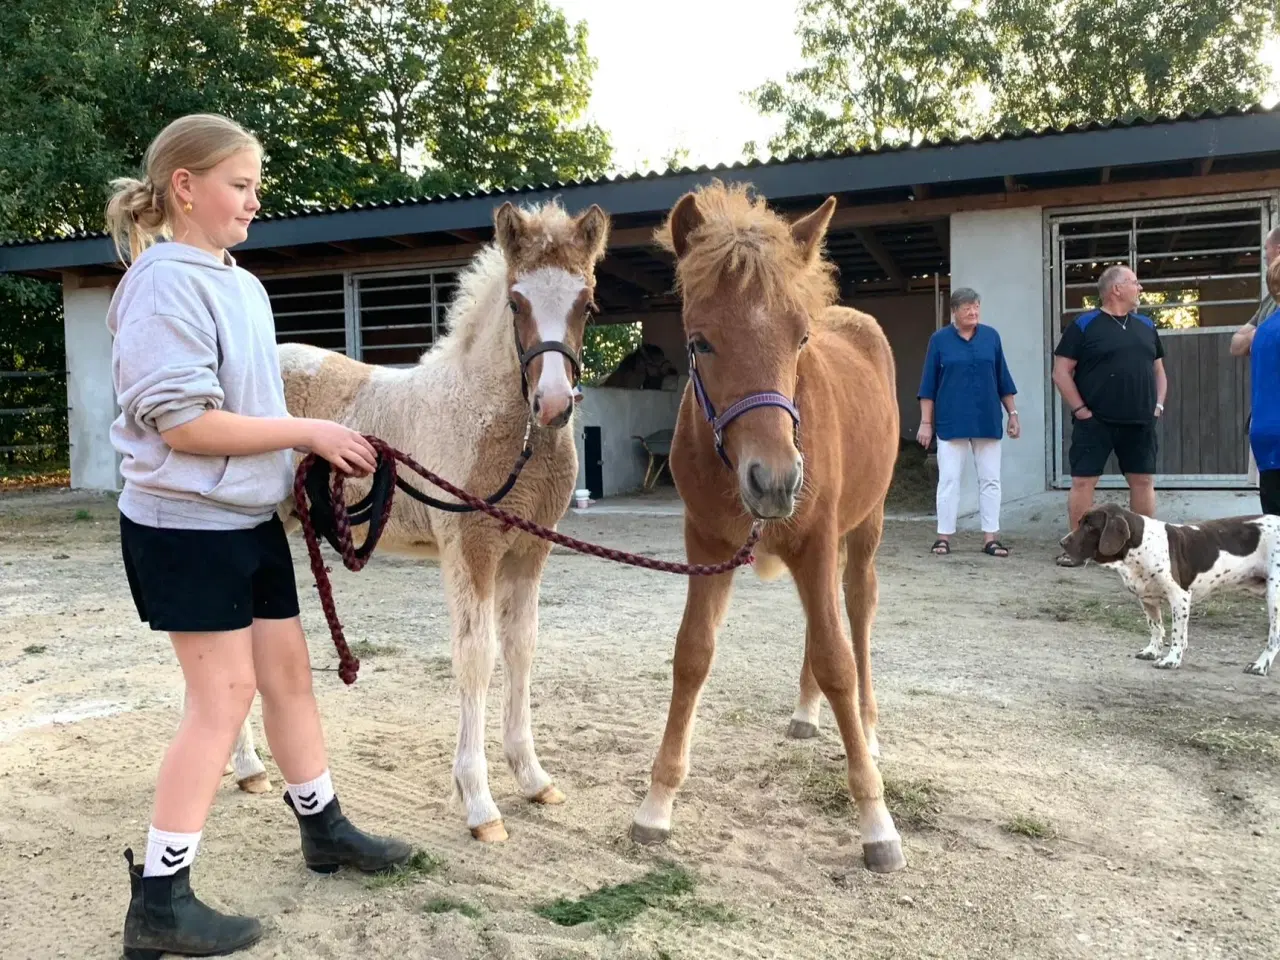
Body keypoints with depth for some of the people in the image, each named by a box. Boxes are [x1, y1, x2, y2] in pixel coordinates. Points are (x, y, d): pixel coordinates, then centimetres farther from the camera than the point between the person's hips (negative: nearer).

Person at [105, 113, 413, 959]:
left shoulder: (243, 285, 11)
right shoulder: (166, 284, -16)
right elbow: (182, 421, -23)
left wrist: (318, 449, 5)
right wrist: (309, 433, -19)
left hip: (253, 519, 9)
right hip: (187, 526, -8)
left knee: (288, 672, 15)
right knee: (224, 694, -5)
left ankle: (325, 830, 31)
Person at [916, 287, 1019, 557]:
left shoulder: (991, 336, 6)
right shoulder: (939, 340, 0)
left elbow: (1003, 379, 11)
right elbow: (929, 385, 1)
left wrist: (1012, 413, 8)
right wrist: (926, 422, -3)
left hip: (987, 421, 2)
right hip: (951, 422, -2)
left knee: (990, 479, 4)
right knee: (949, 479, 0)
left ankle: (991, 537, 9)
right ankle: (944, 536, 7)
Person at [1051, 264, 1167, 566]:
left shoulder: (1145, 326, 13)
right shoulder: (1084, 325, -4)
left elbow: (1158, 371, 21)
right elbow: (1061, 372, -6)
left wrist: (1158, 405, 8)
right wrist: (1081, 410, -11)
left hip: (1139, 423, 5)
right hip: (1095, 422, -5)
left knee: (1143, 480, 7)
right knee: (1083, 481, -3)